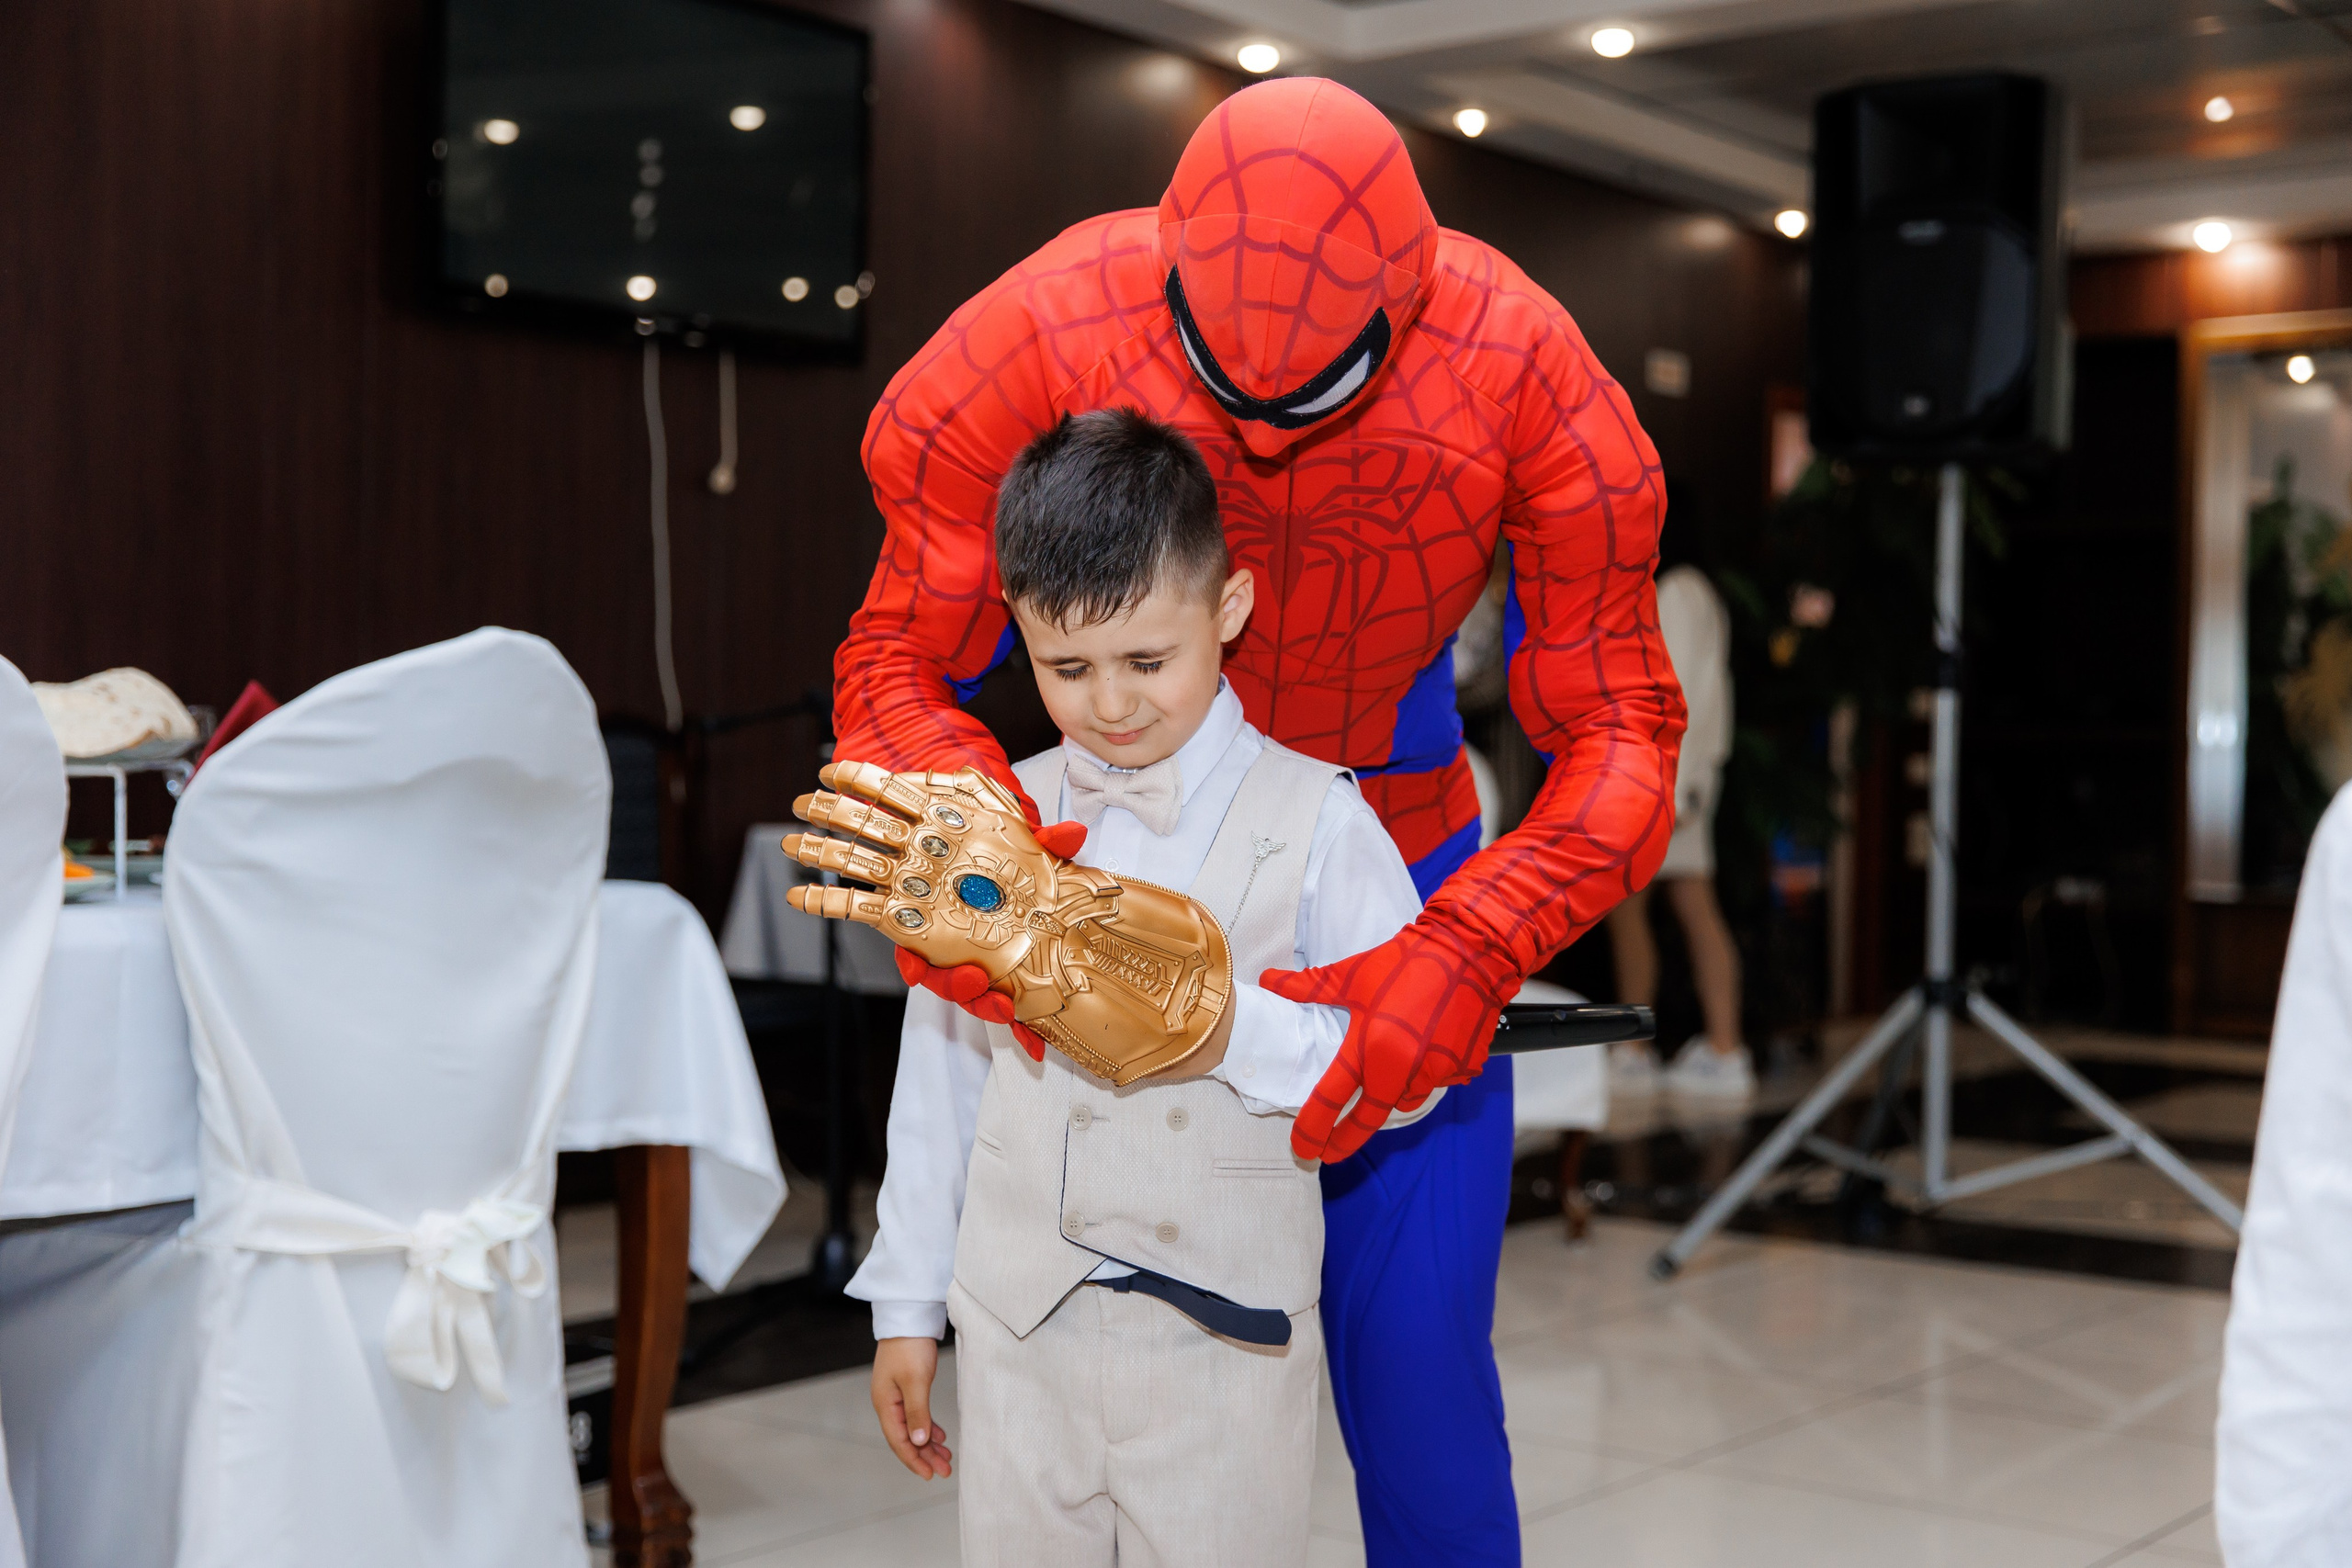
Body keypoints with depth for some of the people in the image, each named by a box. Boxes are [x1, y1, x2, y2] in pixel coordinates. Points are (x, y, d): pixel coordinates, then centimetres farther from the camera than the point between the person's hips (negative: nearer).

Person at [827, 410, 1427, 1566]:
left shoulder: (1316, 826, -6)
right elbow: (939, 1076, 10)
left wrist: (1242, 1037, -22)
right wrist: (907, 1306, 13)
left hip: (1222, 1340, -3)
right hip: (1018, 1333, 3)